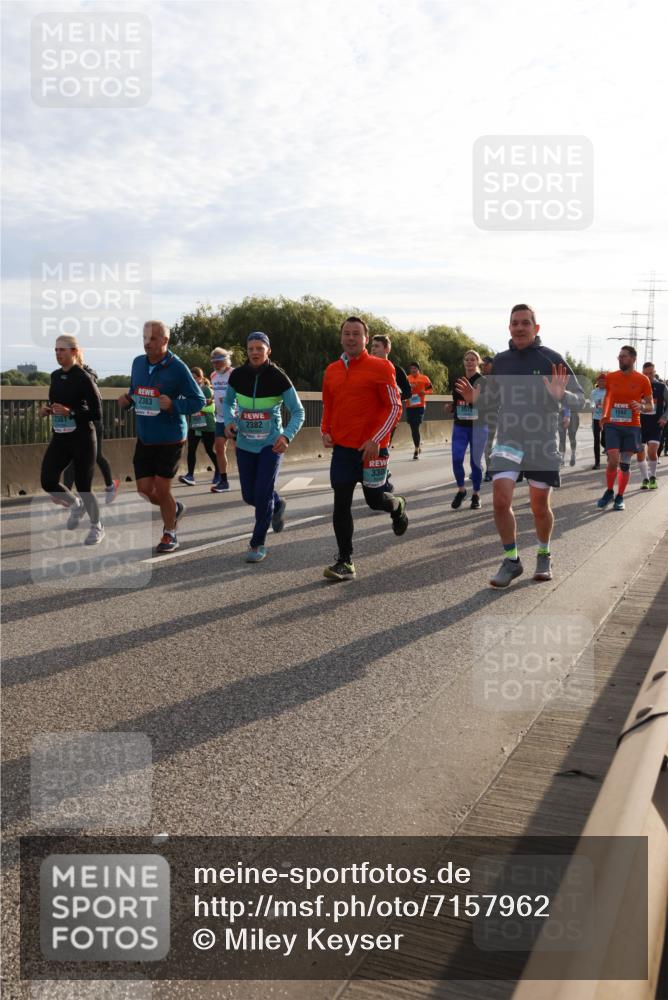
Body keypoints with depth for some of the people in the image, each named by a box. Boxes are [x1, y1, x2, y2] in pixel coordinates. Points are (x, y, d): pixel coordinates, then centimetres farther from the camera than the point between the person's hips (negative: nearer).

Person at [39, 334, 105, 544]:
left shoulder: (83, 378, -13)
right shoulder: (55, 376, 7)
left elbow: (97, 414, -14)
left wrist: (70, 412, -24)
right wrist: (47, 409, 1)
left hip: (82, 439, -6)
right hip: (59, 437, 6)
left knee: (83, 486, 1)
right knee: (48, 481, -6)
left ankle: (97, 527, 24)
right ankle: (75, 505, 25)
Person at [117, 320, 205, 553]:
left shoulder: (177, 368, -14)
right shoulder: (138, 363, 4)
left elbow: (199, 400, -12)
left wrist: (173, 405, -27)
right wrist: (127, 399, -3)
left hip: (170, 439, -6)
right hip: (144, 438, 6)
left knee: (161, 490, 0)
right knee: (144, 490, 6)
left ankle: (169, 535, 21)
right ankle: (175, 508, 36)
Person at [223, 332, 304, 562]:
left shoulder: (278, 378, -14)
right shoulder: (237, 375, -5)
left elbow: (298, 412, -9)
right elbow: (228, 402, 13)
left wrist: (287, 436, -25)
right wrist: (229, 421, -9)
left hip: (271, 444, -4)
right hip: (245, 444, 4)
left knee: (263, 493, -11)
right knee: (249, 495, 9)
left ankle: (258, 544, 5)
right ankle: (277, 505, 43)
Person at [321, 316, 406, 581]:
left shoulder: (381, 367, -7)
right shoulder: (332, 370, 9)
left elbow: (395, 407, -8)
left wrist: (375, 439, -17)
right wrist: (326, 432, 4)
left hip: (372, 447, -4)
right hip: (342, 447, 4)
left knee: (374, 499, 7)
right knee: (341, 503, -2)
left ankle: (397, 506, 44)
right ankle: (345, 562, 6)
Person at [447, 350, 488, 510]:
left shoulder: (483, 381, -3)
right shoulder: (457, 382, 10)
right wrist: (450, 408, -2)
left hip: (478, 426, -3)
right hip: (460, 426, 3)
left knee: (476, 461, 2)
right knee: (456, 459, -9)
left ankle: (476, 495, 16)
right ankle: (461, 490, 13)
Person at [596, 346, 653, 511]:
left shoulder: (642, 380, -1)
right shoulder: (610, 377, 3)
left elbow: (651, 406, 4)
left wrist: (641, 407, -17)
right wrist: (604, 415, 9)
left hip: (632, 427, 0)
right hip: (612, 426, 0)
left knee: (625, 464, 4)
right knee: (613, 461, -12)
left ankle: (620, 497, 19)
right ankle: (609, 491, 11)